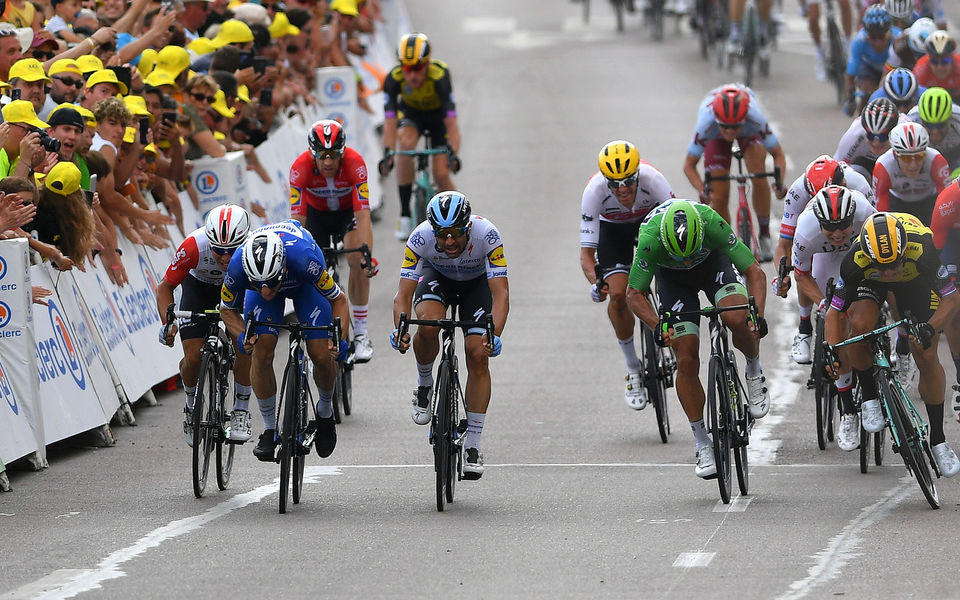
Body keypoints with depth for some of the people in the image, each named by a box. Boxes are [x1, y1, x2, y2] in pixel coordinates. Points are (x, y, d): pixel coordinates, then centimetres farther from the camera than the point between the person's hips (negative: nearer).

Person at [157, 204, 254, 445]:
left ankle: (241, 412, -2)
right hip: (199, 284, 0)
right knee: (193, 357, -11)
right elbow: (165, 287, -22)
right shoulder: (194, 247, -37)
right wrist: (168, 323, -37)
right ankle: (191, 407, 19)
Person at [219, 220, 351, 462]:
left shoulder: (304, 259, -44)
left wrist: (340, 339, -40)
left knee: (322, 355, -11)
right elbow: (227, 310, -15)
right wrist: (241, 336, -34)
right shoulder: (238, 268, -38)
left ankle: (325, 412, 18)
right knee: (261, 353, -16)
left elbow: (338, 300, -25)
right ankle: (269, 429, 0)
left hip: (304, 282, -1)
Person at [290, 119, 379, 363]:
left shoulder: (355, 163, -36)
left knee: (357, 260, -23)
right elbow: (297, 219, -33)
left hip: (348, 210, -2)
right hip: (317, 212, 2)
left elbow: (363, 215, -39)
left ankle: (361, 333, -14)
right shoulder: (300, 167, -33)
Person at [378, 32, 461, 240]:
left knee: (441, 174, -13)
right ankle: (405, 215, -23)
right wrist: (387, 153, -47)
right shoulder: (394, 78, -31)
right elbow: (389, 121, -34)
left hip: (438, 115, -1)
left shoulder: (440, 76, -36)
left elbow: (451, 122, -40)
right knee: (406, 144, -32)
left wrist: (454, 154, -52)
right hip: (410, 112, 1)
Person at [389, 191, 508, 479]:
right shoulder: (421, 238, -34)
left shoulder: (486, 235, -36)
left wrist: (495, 335, -54)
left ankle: (473, 445, -6)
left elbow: (501, 293, -39)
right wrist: (400, 330, -53)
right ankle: (425, 385, -3)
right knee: (428, 323, -32)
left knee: (478, 356, -14)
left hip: (477, 283, 0)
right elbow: (403, 295, -33)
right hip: (438, 279, 0)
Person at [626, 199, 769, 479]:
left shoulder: (712, 223, -39)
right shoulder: (650, 239, -38)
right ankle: (703, 445, 4)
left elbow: (754, 271, -28)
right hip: (671, 276, 1)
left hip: (713, 262, 0)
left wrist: (758, 316, -42)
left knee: (737, 320, -31)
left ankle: (754, 372, 2)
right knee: (686, 361, -9)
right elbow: (634, 293, -23)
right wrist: (658, 326, -39)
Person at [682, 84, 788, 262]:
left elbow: (778, 155, -31)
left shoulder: (756, 120, -43)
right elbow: (689, 165, -30)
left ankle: (764, 235, -5)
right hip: (716, 139, 0)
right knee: (719, 197, -8)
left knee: (759, 178, -23)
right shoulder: (706, 126, -42)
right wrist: (702, 190, -48)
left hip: (748, 133, 0)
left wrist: (779, 182, -49)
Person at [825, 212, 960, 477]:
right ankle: (869, 397, -7)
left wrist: (930, 328, -48)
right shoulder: (856, 261, -38)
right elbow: (834, 313, -26)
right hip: (869, 284, 0)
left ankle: (938, 439, 7)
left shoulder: (922, 249, -42)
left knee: (926, 356, -9)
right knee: (860, 324, -31)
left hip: (914, 279, 0)